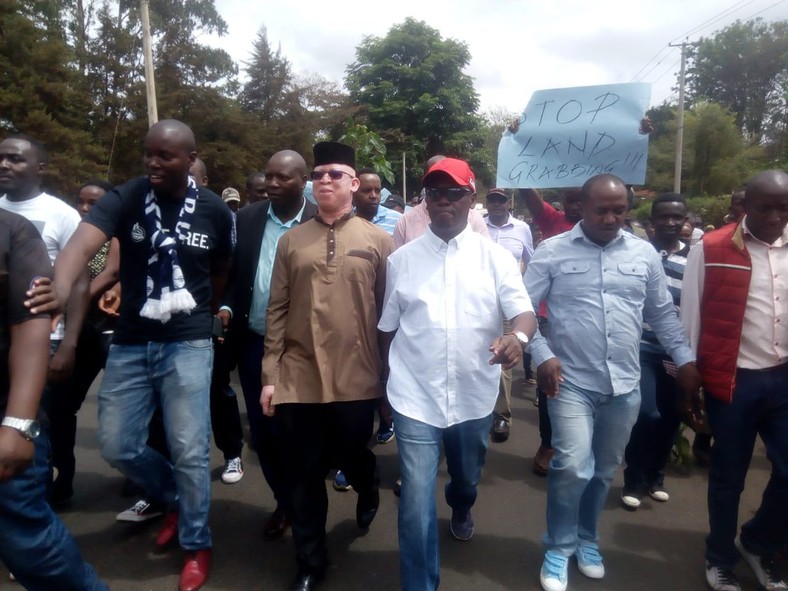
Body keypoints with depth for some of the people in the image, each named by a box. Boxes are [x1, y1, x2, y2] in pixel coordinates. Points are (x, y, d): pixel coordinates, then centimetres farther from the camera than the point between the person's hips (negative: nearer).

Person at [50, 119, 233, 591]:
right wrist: (57, 294, -42)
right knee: (118, 448, 9)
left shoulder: (215, 210, -4)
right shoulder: (124, 198, -7)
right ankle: (177, 497, 38)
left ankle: (197, 544, 25)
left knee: (189, 451, 1)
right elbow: (81, 246, -24)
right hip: (130, 344, 2)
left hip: (187, 344, -2)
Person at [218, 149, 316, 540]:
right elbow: (235, 273, 9)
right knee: (262, 433, 14)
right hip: (253, 344, 4)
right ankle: (285, 503, 36)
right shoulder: (247, 218, 3)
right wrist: (227, 308, -8)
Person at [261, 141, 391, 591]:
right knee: (304, 474, 10)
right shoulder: (291, 241, 7)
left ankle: (368, 489, 52)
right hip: (297, 379, 2)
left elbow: (388, 312, 2)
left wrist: (388, 375, 2)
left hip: (356, 379, -1)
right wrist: (270, 375, 2)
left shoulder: (378, 241, 2)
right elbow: (277, 312, 5)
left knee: (351, 457, 14)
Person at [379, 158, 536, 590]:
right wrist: (390, 379, 12)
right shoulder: (402, 258, 1)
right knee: (416, 502, -1)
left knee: (468, 477, 26)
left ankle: (461, 508, 62)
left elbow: (524, 312, -12)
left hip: (474, 397, 2)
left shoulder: (495, 257, -2)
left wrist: (518, 336, -34)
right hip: (415, 398, -1)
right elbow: (387, 327, 8)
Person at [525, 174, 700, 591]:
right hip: (571, 382, -3)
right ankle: (559, 548, 15)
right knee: (573, 467, -10)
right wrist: (542, 355, -14)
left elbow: (663, 313, 14)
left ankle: (586, 539, 39)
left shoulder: (645, 253, 6)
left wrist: (685, 358, 9)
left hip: (624, 385, 4)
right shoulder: (552, 252, -4)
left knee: (604, 470, 16)